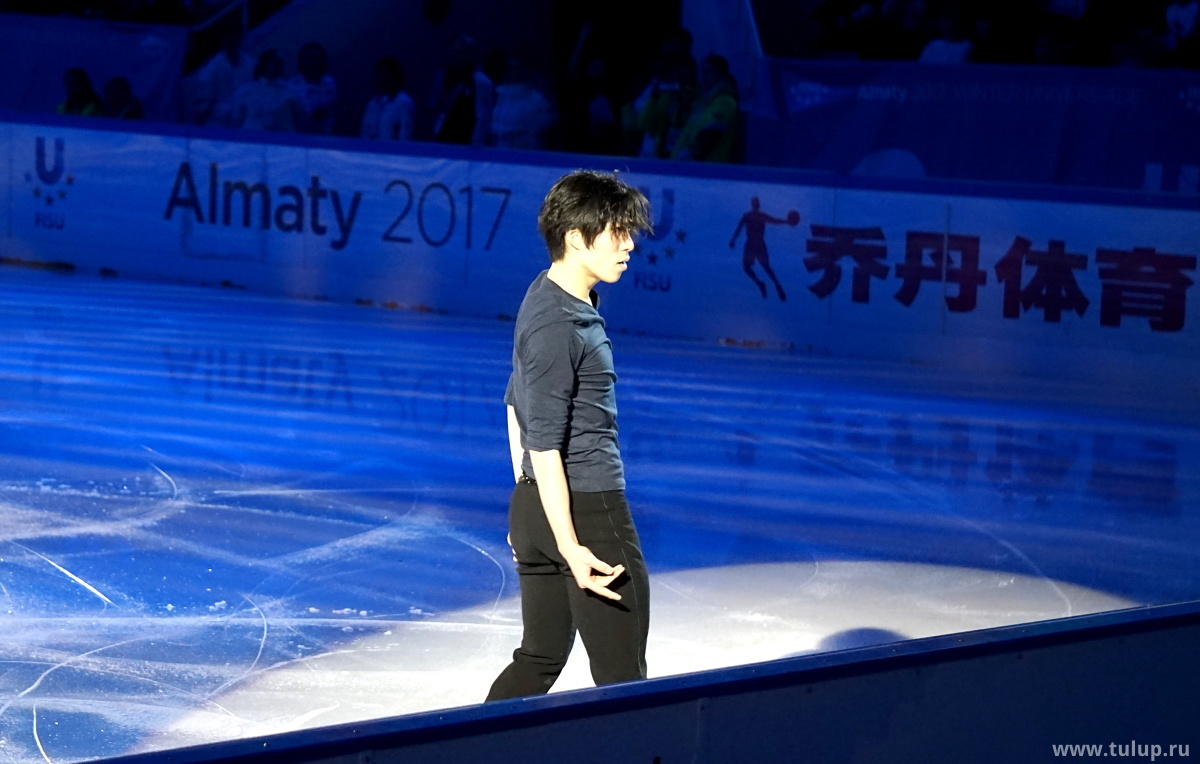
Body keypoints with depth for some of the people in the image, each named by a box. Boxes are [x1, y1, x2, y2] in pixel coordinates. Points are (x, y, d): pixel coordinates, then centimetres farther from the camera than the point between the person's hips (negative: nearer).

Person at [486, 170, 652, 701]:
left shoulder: (544, 299, 11)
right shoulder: (559, 327, -20)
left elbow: (517, 405, 19)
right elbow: (544, 443, -21)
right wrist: (570, 548, -23)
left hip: (534, 504, 10)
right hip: (586, 508, -10)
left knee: (539, 660, 15)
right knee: (621, 677, -3)